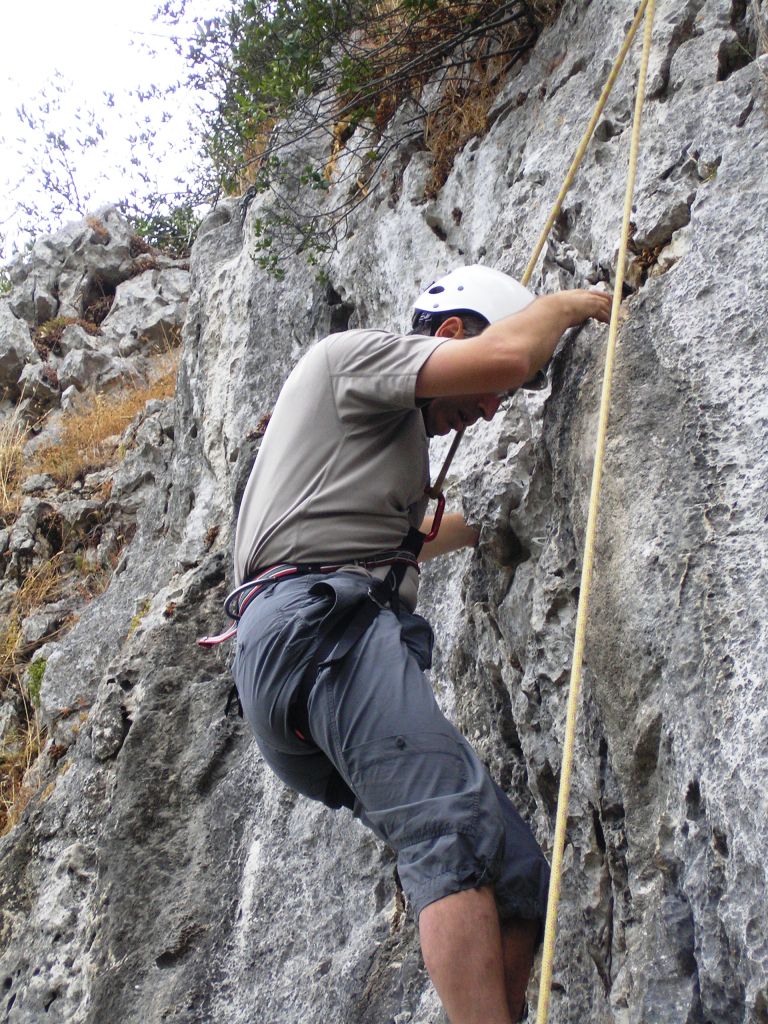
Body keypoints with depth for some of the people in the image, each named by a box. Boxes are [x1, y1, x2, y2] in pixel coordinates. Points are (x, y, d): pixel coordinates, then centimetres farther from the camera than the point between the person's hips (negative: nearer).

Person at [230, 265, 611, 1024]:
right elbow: (507, 355, -7)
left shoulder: (393, 439, 37)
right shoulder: (354, 353, 10)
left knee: (519, 877, -2)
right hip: (322, 620, -9)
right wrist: (568, 303, 12)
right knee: (461, 836, -28)